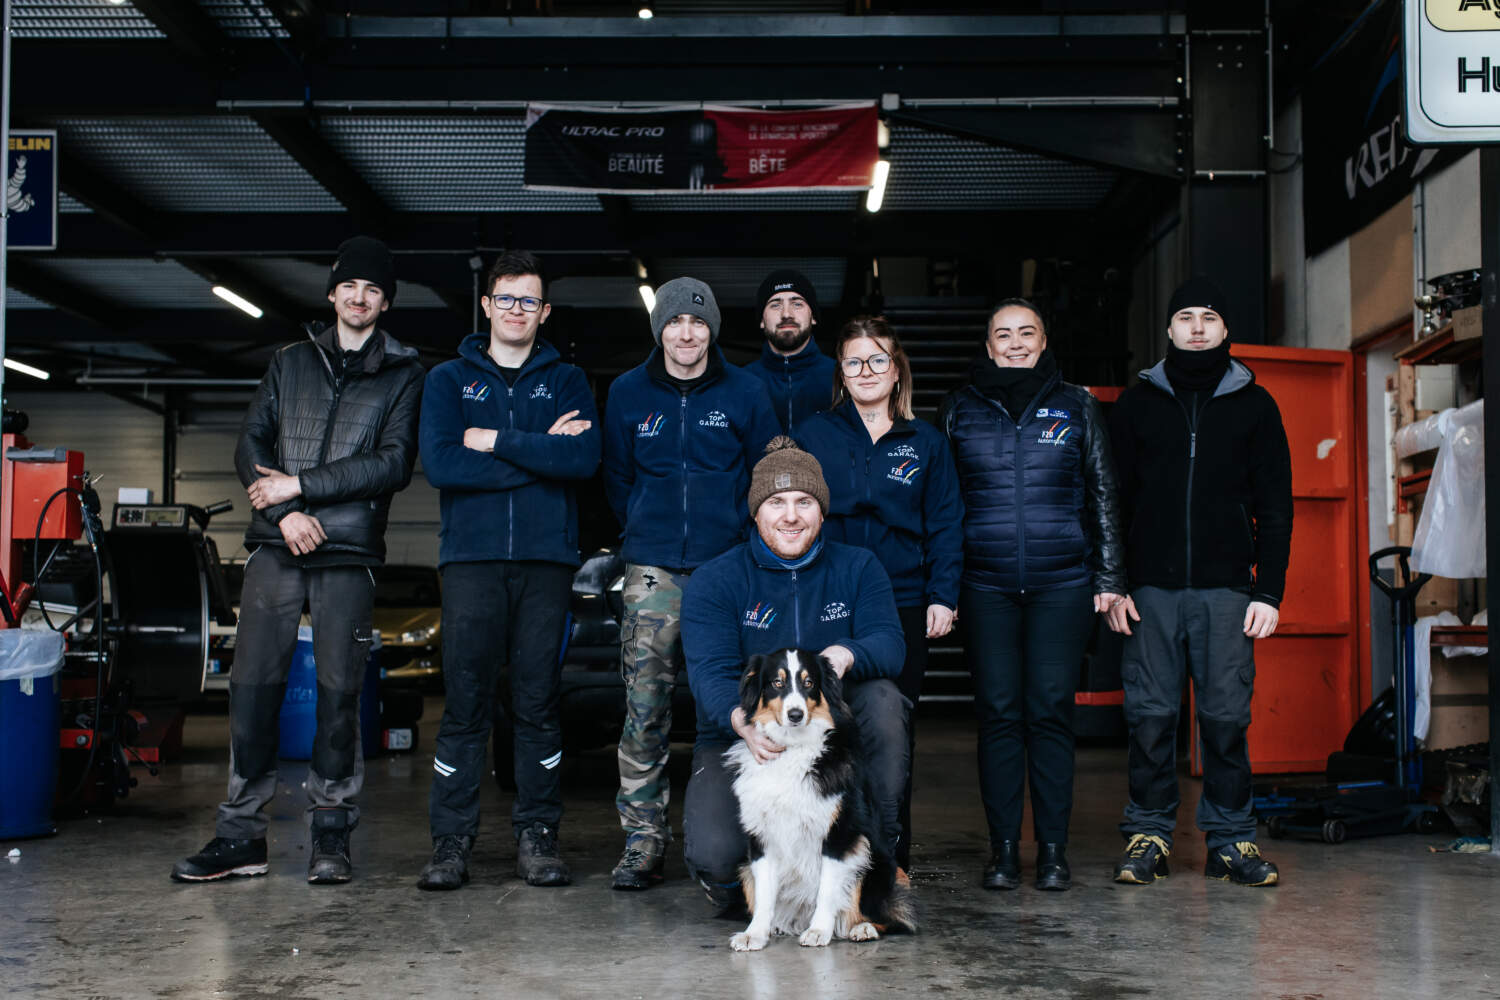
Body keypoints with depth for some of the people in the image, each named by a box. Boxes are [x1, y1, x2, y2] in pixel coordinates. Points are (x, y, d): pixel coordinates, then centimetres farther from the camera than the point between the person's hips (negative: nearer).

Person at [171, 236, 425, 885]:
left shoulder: (402, 375, 8)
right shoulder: (290, 362, 17)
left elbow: (394, 463, -5)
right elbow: (251, 445, 10)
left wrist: (301, 484, -9)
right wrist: (285, 510, -7)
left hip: (349, 552, -2)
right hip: (276, 545, 2)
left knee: (339, 690, -3)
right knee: (253, 683, -1)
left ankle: (331, 835, 8)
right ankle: (241, 835, 6)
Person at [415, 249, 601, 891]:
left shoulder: (566, 381, 14)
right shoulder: (449, 380, 13)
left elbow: (584, 458, -5)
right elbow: (439, 463, -5)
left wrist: (496, 441, -8)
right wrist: (540, 454, -6)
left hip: (546, 557, 1)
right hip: (472, 556, 0)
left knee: (538, 703, 2)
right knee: (465, 702, -3)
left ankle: (537, 836, 9)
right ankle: (451, 840, 3)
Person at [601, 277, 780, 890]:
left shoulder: (744, 393, 6)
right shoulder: (628, 393, 9)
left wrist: (739, 534, 7)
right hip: (653, 571, 1)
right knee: (645, 706, -5)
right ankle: (642, 840, 2)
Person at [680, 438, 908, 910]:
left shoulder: (858, 568, 2)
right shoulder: (713, 582, -5)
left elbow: (889, 644, -12)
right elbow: (710, 672, -17)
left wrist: (846, 654, -37)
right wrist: (743, 722, -41)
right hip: (740, 741, -2)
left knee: (882, 696, -28)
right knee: (714, 854, -29)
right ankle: (732, 886, 12)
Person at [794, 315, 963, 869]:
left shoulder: (926, 442, 9)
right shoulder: (813, 435, 7)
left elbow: (945, 525, 7)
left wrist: (942, 595, -2)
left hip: (905, 608, 1)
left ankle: (893, 856, 16)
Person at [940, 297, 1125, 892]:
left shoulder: (1076, 407, 11)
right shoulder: (961, 412, 11)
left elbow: (1103, 496, 12)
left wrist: (1108, 575, 5)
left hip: (1062, 585, 0)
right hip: (986, 586, 1)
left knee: (1051, 711, -1)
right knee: (998, 713, 0)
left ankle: (1053, 850, 7)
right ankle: (1003, 849, 8)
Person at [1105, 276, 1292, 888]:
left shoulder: (1254, 405, 11)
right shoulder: (1138, 403, 11)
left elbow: (1275, 506, 8)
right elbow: (1114, 500, 8)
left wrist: (1269, 590, -1)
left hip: (1226, 589, 0)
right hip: (1151, 588, 0)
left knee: (1227, 716, -2)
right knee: (1150, 714, 0)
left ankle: (1230, 838, 9)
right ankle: (1149, 834, 9)